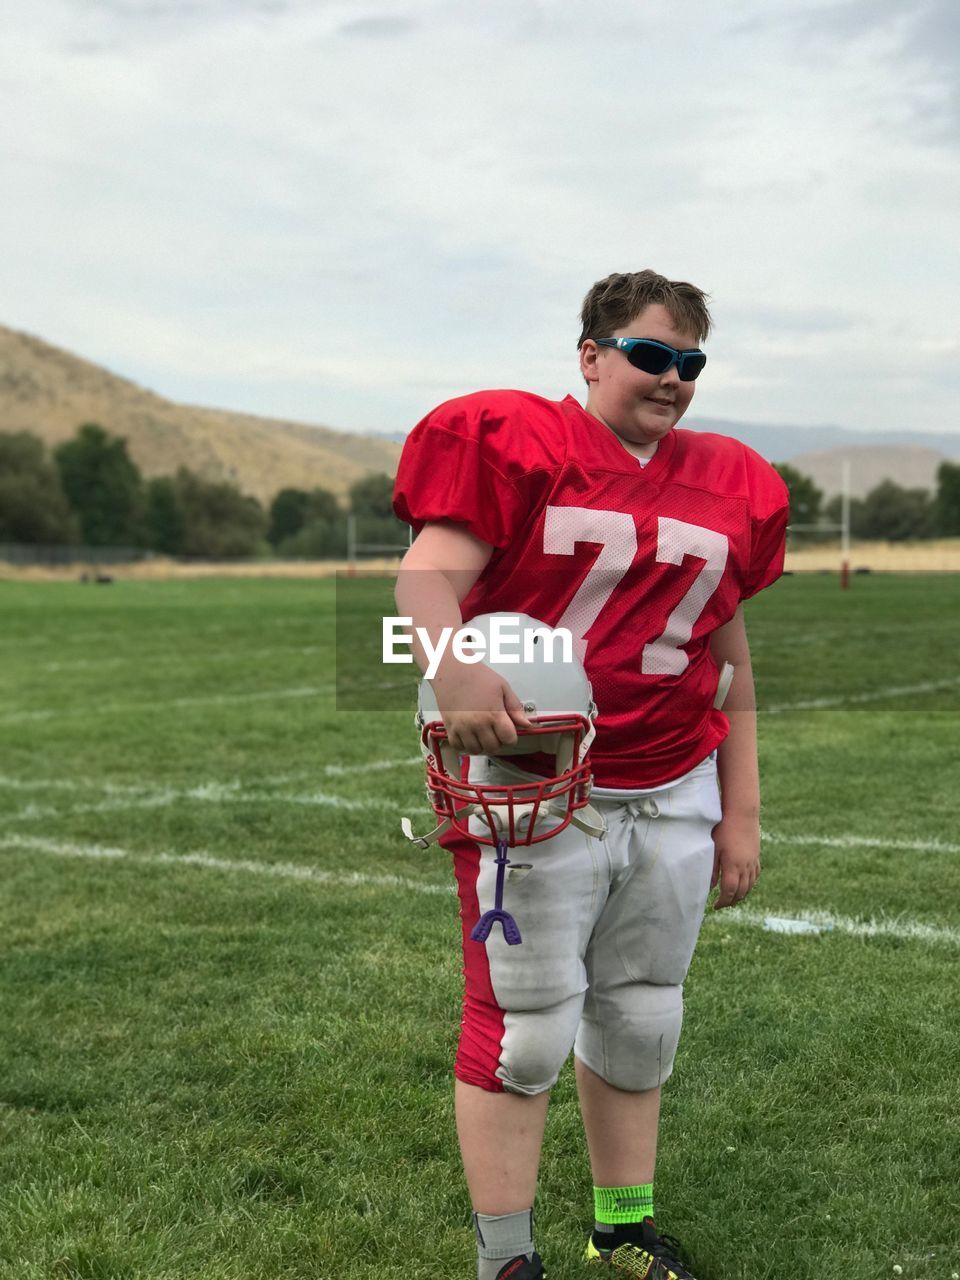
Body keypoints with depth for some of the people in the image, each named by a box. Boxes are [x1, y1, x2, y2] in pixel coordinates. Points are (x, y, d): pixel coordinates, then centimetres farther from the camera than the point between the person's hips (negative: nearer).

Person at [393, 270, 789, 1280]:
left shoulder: (727, 485, 12)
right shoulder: (518, 443, -5)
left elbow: (729, 657, 16)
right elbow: (427, 578, -16)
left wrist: (741, 811, 15)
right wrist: (454, 670, -38)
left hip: (674, 800, 6)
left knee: (641, 1022, 15)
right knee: (528, 1026, -1)